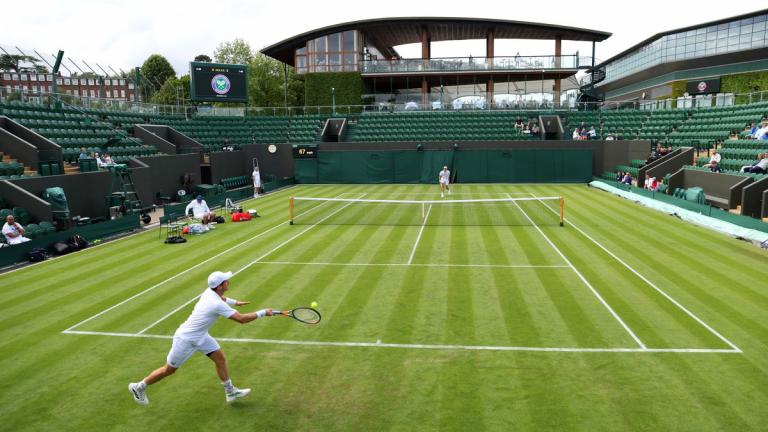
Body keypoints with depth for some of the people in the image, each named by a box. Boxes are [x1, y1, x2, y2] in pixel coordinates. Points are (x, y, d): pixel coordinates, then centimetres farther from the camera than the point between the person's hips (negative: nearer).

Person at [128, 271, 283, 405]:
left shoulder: (210, 291, -10)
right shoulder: (217, 305, -35)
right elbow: (242, 319, -32)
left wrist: (235, 302, 19)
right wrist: (263, 313, -24)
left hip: (200, 336, 8)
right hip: (186, 339, -8)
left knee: (220, 358, 6)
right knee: (169, 369, 11)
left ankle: (230, 392, 16)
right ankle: (138, 387, 33)